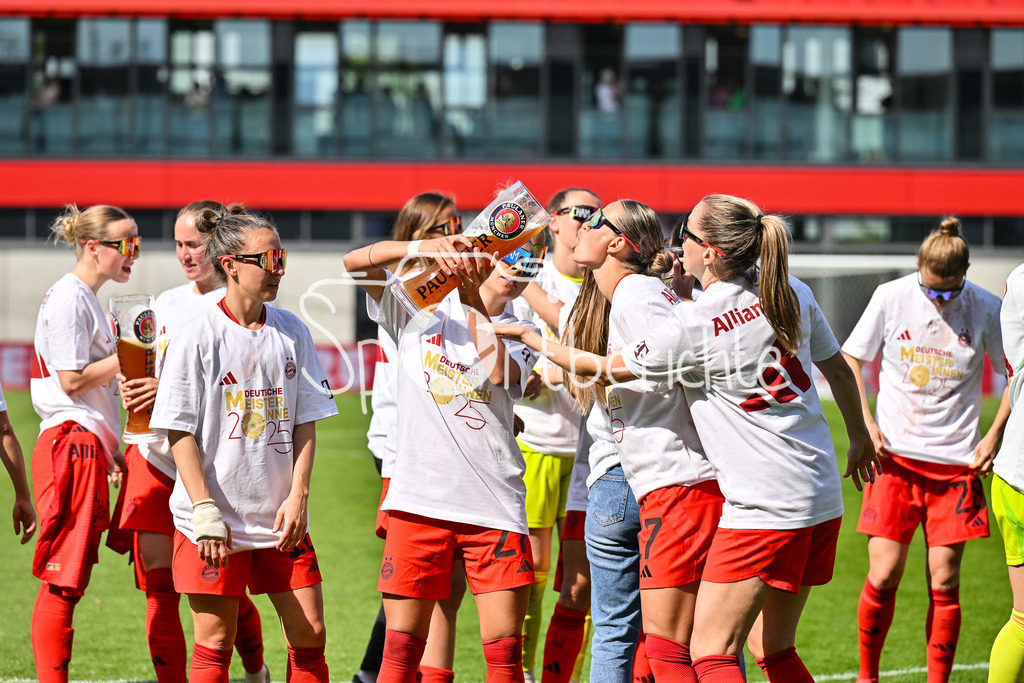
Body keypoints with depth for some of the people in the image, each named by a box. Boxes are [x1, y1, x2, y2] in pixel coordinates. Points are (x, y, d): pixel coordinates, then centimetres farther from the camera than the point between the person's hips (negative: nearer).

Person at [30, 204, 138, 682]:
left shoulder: (87, 300, 21)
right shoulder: (68, 298, -9)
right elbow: (72, 380, -15)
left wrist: (110, 451, 21)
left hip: (86, 445, 10)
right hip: (70, 445, -10)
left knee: (68, 580, 6)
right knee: (63, 579, -11)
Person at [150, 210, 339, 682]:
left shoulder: (291, 332, 6)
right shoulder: (198, 336, -7)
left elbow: (305, 423, 8)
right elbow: (180, 432, -8)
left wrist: (298, 496, -4)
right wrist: (204, 511, -15)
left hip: (280, 518, 4)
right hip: (214, 520, -4)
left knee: (310, 636, 3)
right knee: (214, 644, 0)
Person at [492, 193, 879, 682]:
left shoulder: (693, 326, -14)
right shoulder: (793, 294, 4)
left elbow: (608, 368, 0)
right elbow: (838, 369, 17)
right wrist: (859, 436, 35)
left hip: (764, 506, -8)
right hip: (823, 499, 8)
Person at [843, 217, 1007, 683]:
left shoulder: (986, 310, -5)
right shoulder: (891, 298, -5)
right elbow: (850, 359, 8)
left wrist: (994, 436, 0)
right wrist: (865, 422, -2)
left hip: (955, 460, 0)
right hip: (895, 453, 0)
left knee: (944, 582, -2)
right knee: (884, 575, -7)